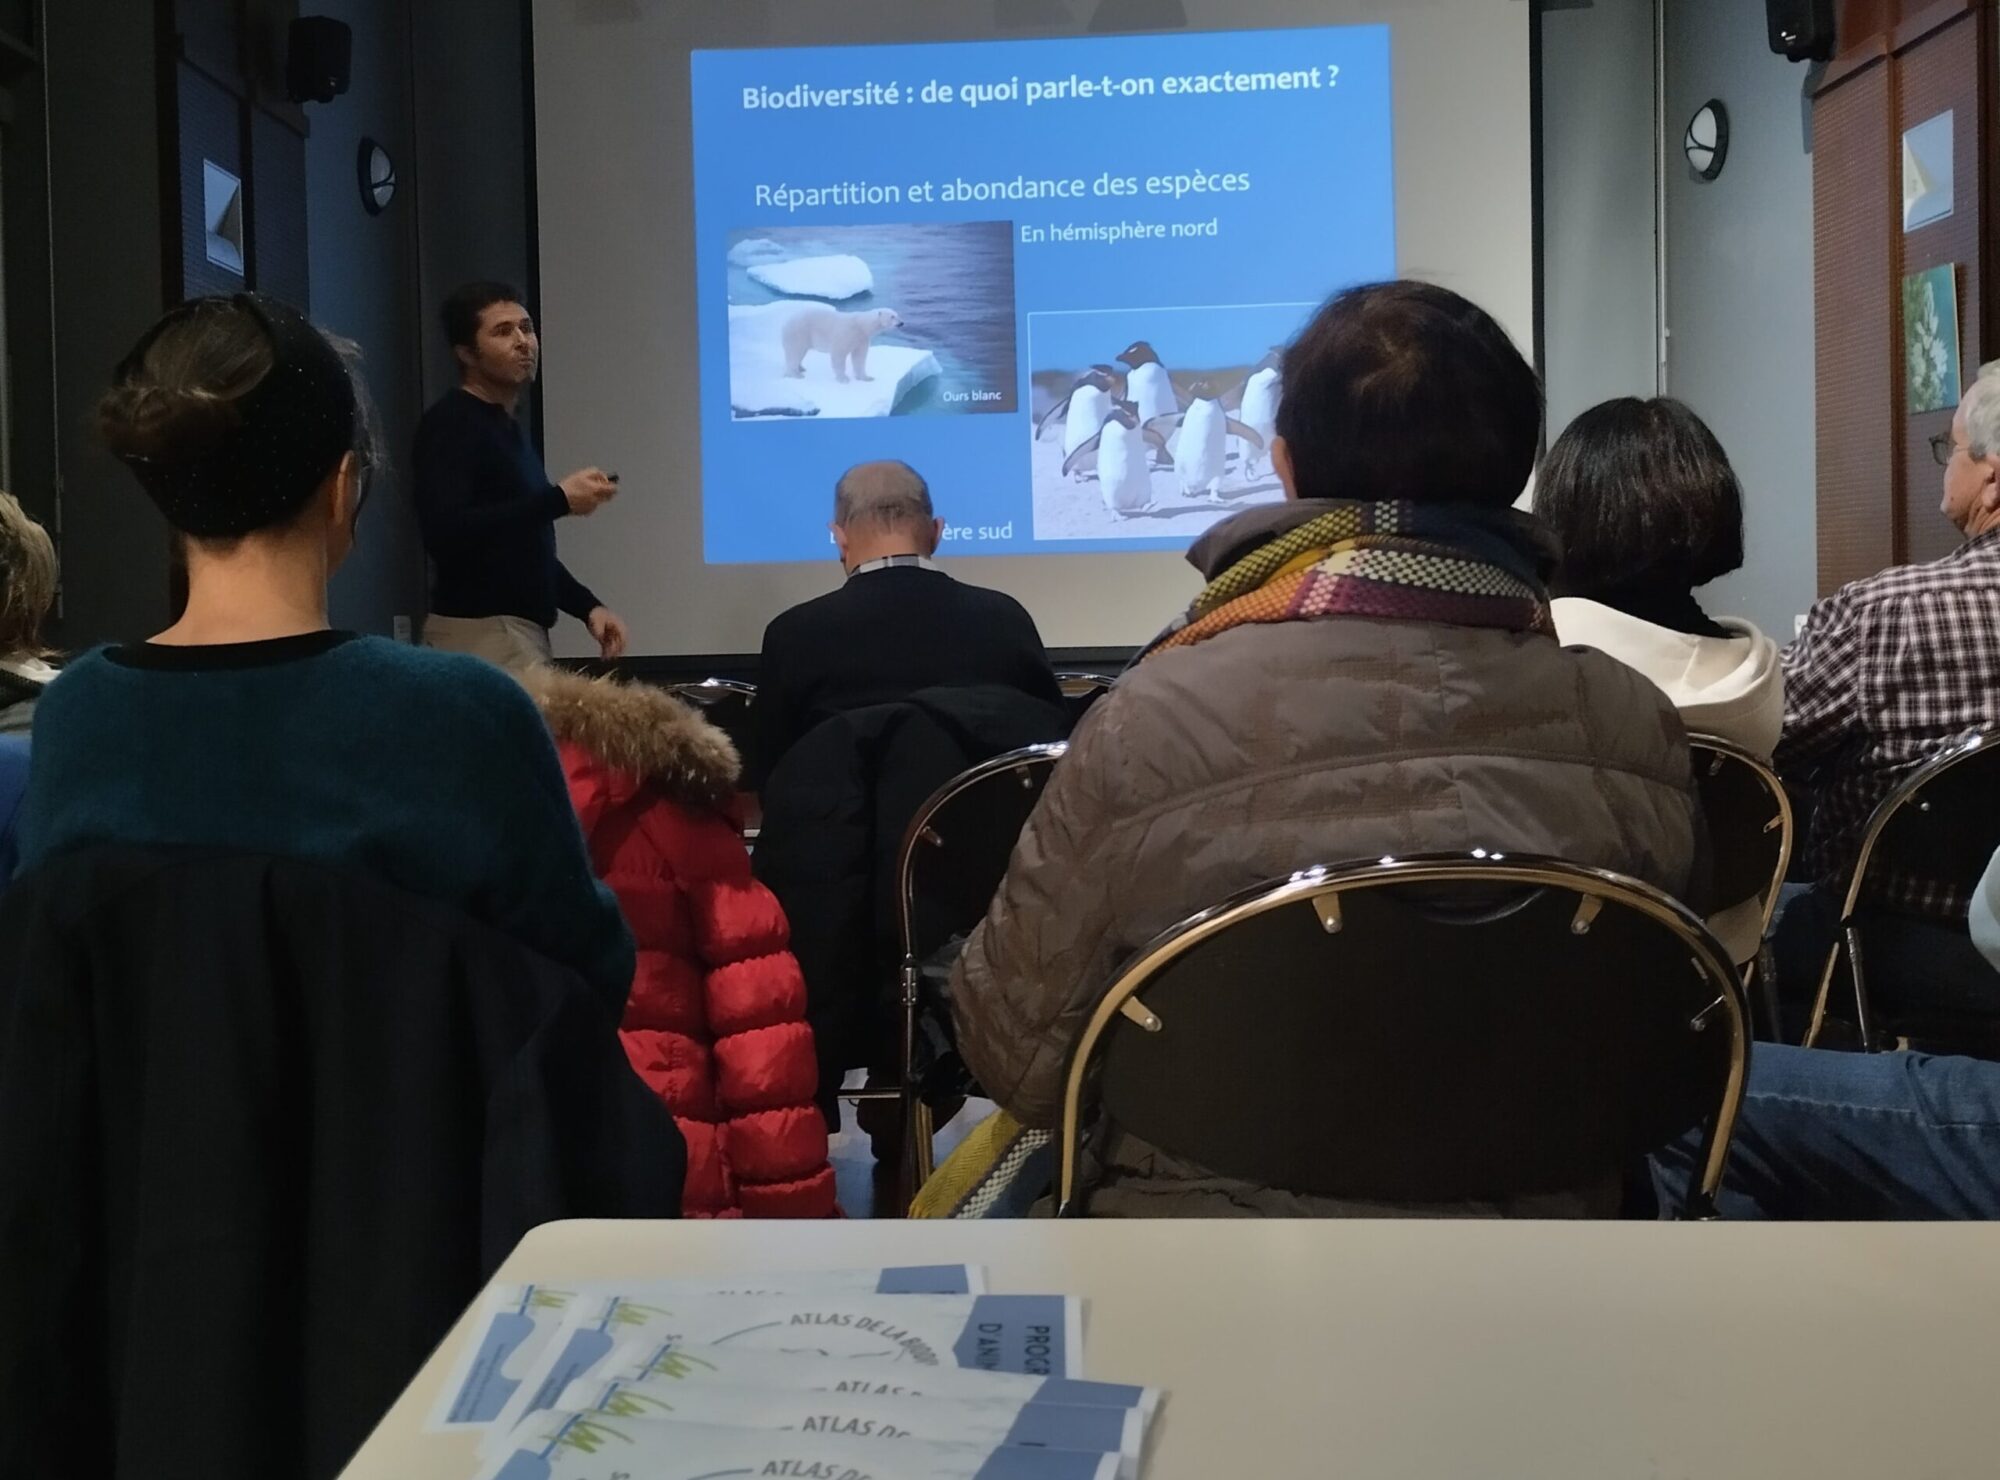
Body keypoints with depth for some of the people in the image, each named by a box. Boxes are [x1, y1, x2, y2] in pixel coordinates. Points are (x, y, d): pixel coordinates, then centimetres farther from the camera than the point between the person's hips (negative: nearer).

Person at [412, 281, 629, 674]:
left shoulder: (511, 430, 19)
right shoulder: (449, 426, -10)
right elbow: (445, 533, -25)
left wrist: (588, 607, 13)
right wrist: (559, 499, -22)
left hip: (521, 630, 9)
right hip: (482, 633, -9)